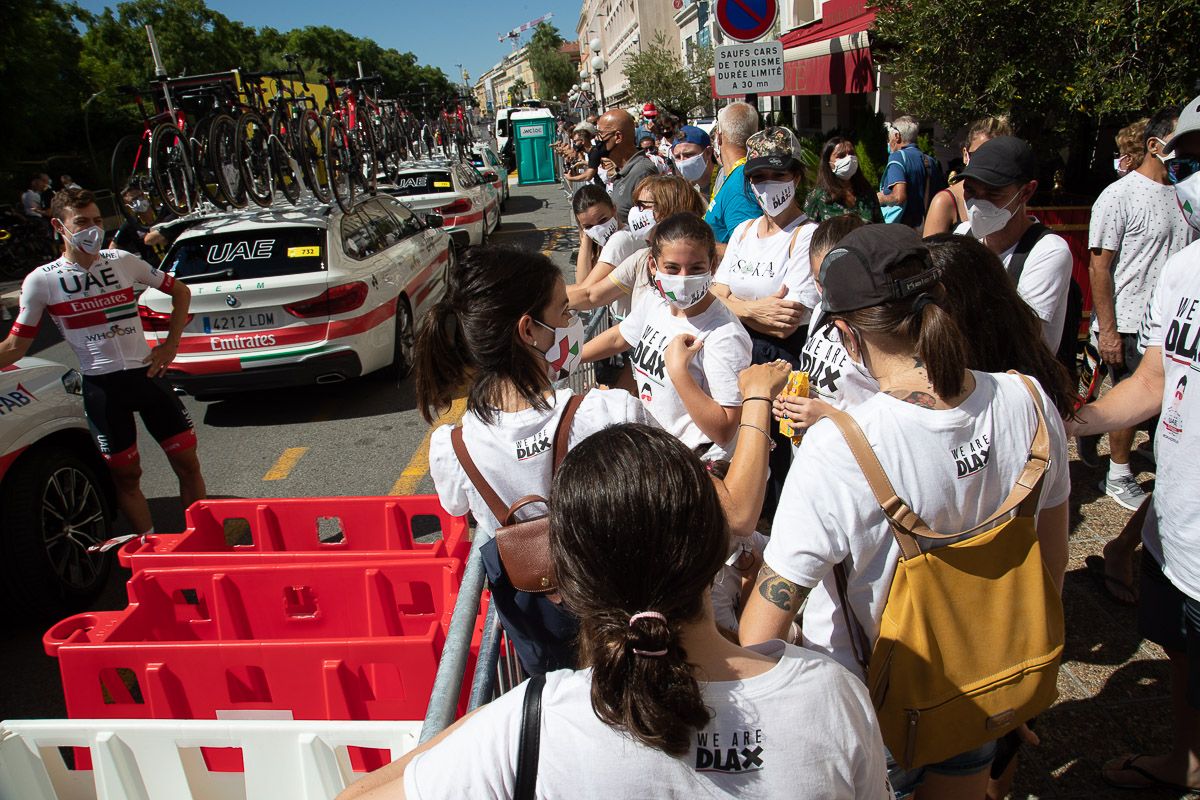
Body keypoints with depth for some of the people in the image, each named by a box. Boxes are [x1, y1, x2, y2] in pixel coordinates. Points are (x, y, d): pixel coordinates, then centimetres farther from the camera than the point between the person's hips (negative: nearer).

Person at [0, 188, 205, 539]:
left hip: (146, 373, 2)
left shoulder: (122, 261, 3)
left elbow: (180, 292, 15)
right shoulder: (41, 281, -2)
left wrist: (171, 344, 6)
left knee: (187, 463, 1)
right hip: (101, 387, -1)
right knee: (126, 475, 6)